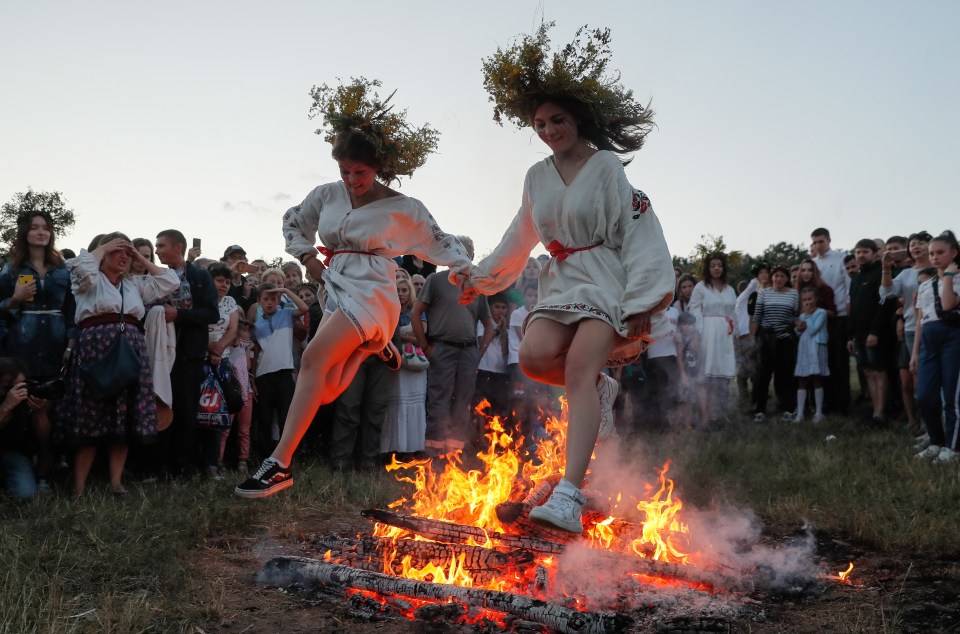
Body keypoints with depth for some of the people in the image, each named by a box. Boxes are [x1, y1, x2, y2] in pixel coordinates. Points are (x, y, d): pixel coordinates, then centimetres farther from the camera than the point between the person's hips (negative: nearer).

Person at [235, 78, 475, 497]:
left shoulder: (401, 208, -1)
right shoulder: (327, 196, 9)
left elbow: (440, 242, 5)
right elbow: (292, 222, 25)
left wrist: (466, 269, -13)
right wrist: (307, 257, 9)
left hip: (371, 294, -6)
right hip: (335, 291, 6)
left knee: (315, 357, -28)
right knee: (325, 391, 3)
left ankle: (280, 463, -31)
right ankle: (376, 348, 36)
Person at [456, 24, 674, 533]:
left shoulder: (607, 166, -6)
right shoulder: (537, 177, 12)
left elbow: (639, 235, -10)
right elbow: (520, 239, 26)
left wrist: (641, 303, -15)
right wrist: (483, 277, 28)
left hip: (606, 281, -6)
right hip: (561, 283, 6)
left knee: (578, 370, -26)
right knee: (535, 357, -22)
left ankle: (569, 497, -36)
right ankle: (600, 386, 12)